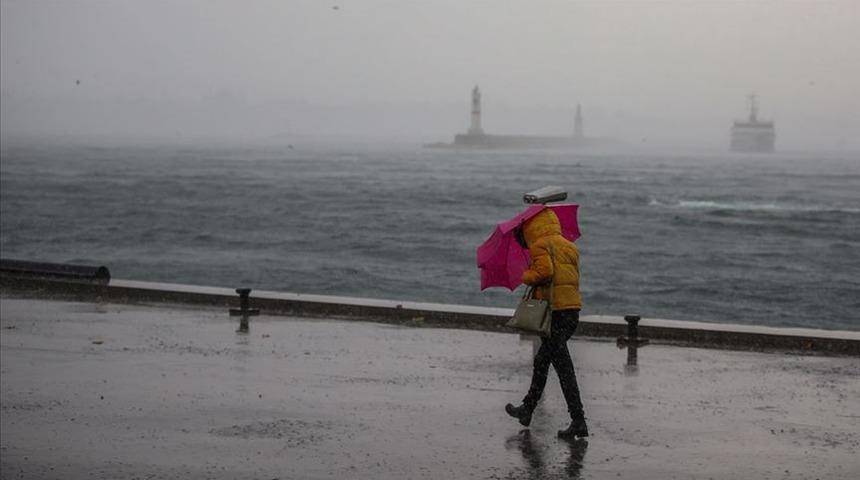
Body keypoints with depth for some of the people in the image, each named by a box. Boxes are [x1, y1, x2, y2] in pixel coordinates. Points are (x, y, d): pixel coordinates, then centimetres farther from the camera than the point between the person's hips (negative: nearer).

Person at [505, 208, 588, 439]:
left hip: (553, 311, -9)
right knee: (542, 361, 23)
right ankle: (527, 410, 34)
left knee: (563, 367, -8)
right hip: (572, 310, 9)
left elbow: (544, 271, -21)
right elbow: (573, 277, 15)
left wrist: (527, 277, -2)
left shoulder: (541, 245, -5)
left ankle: (578, 421, -10)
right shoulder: (569, 246, 19)